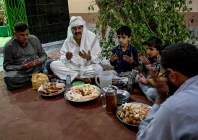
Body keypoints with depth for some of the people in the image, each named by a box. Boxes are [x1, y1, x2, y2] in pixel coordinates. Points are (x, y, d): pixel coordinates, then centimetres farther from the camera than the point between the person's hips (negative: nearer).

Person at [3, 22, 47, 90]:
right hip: (19, 71, -1)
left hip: (37, 68, 2)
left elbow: (43, 55, 10)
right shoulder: (9, 46, -6)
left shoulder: (34, 39, 2)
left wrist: (40, 61, -14)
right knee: (9, 79, -35)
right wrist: (21, 67, -22)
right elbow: (6, 66, -4)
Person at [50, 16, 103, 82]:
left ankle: (73, 75, -16)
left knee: (99, 68, -33)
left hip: (87, 67, -3)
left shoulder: (92, 37, -9)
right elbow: (62, 57, 1)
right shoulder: (69, 39, 1)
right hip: (72, 67, 3)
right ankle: (81, 78, -19)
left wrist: (89, 58, -31)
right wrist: (67, 58, -22)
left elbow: (97, 59, -10)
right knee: (53, 64, -17)